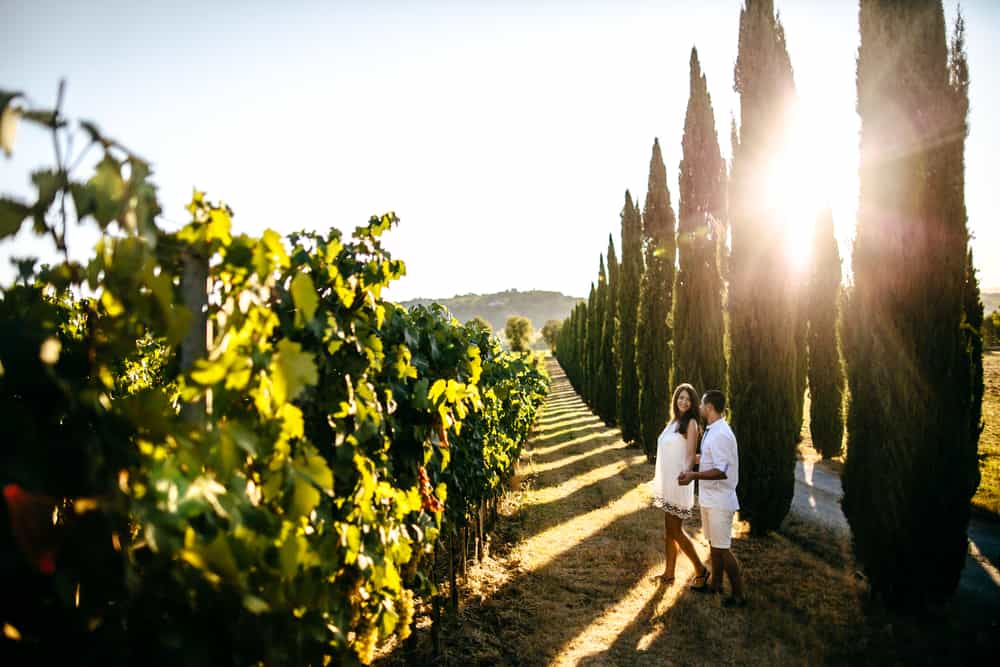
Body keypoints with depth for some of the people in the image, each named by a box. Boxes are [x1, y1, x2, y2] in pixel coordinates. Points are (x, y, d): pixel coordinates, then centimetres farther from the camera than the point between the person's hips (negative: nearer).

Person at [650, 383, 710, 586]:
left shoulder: (690, 423, -10)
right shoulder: (673, 421, 11)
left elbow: (690, 456, -14)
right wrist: (658, 478, 16)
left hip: (678, 484, -8)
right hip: (667, 484, 8)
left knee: (675, 531, -1)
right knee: (669, 530, 13)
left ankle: (701, 570, 13)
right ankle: (668, 573, 22)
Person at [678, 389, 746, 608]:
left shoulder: (720, 435, -23)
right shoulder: (712, 431, 7)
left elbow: (722, 471, -28)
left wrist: (694, 475, -38)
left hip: (719, 500, -10)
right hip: (709, 497, 10)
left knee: (722, 548, 0)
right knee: (713, 543, 20)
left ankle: (739, 595, 12)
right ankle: (715, 584, 34)